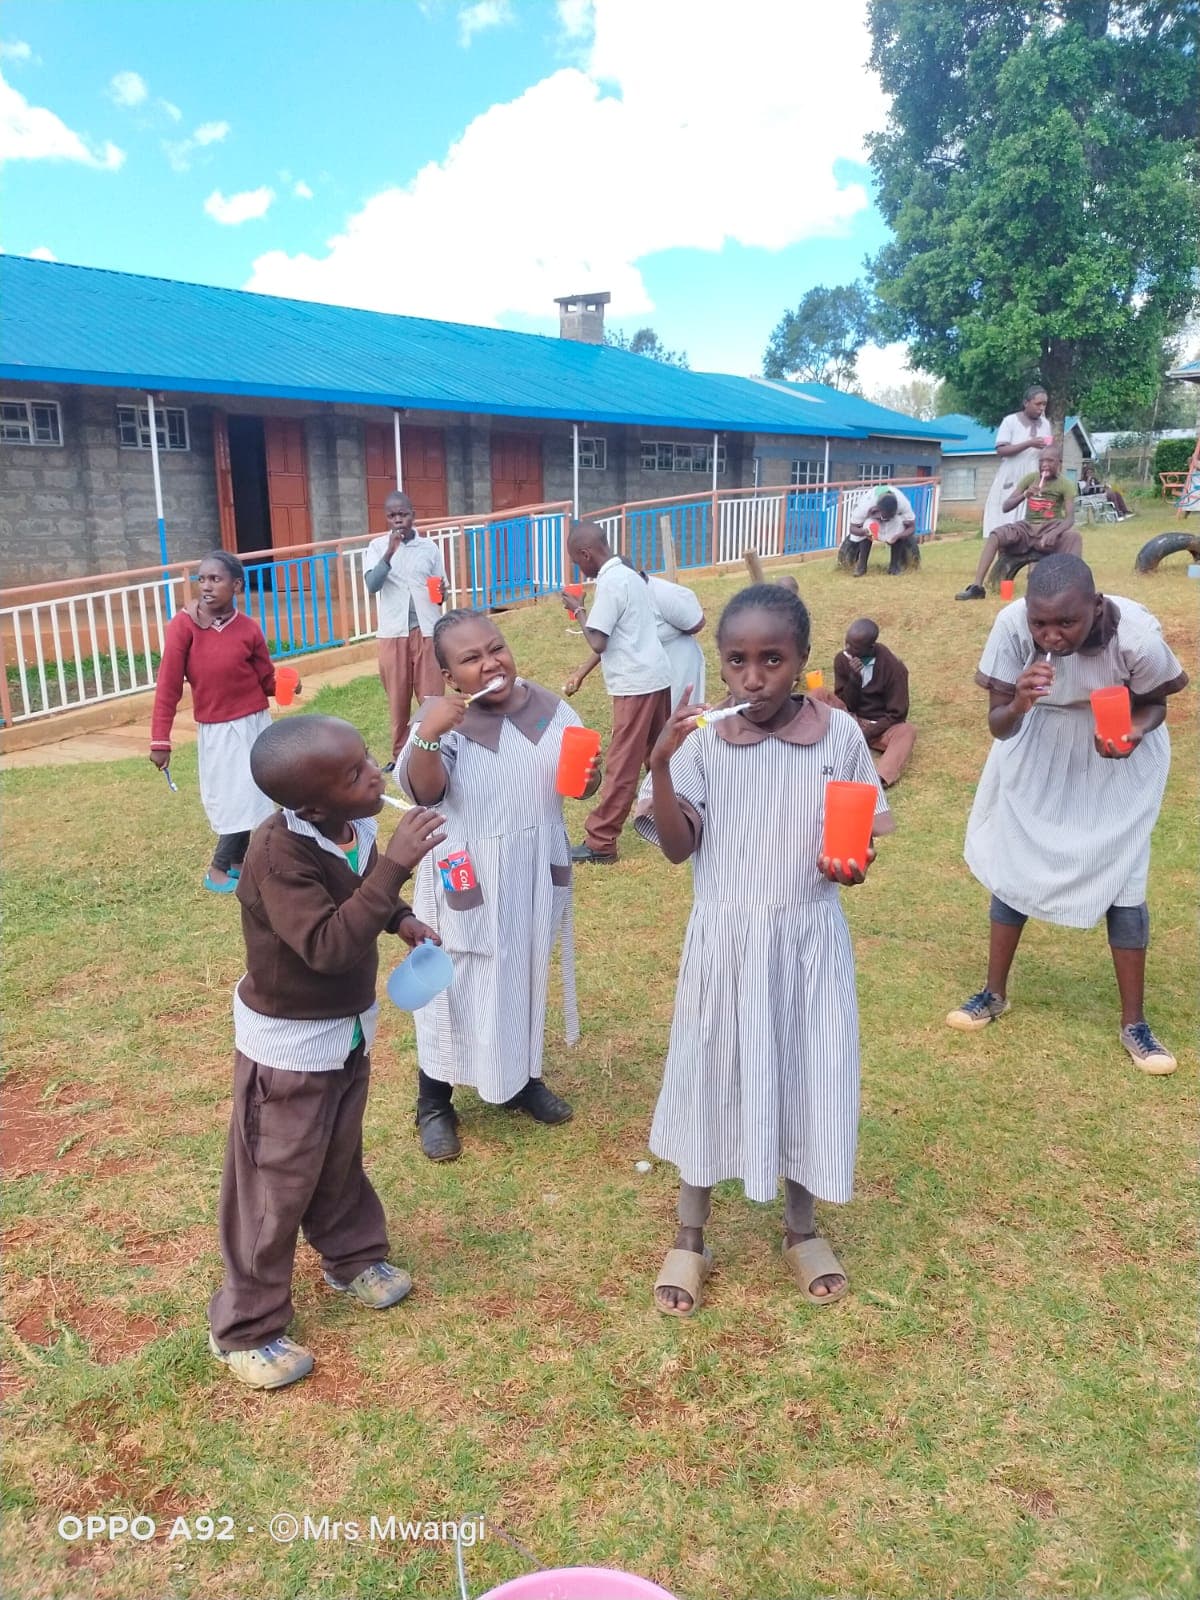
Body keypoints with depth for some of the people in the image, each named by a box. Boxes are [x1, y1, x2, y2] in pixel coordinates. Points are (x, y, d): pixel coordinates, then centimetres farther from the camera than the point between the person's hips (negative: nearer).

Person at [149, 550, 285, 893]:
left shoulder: (248, 629, -7)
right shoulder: (184, 624, -14)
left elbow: (267, 680, 4)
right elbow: (168, 685, -13)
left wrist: (287, 685, -13)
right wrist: (160, 740, -13)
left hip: (254, 724, 2)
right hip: (214, 729, -2)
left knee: (253, 798, 7)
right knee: (234, 801, -1)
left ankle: (237, 862, 26)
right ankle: (219, 869, 17)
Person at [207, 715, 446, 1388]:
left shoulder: (357, 827, -8)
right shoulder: (278, 854, -31)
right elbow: (328, 945, -39)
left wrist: (398, 918, -2)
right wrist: (394, 866, -41)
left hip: (350, 1030, 7)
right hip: (288, 1046, -7)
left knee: (340, 1161, 26)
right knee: (275, 1187, 8)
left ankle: (354, 1257, 49)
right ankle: (247, 1328, 27)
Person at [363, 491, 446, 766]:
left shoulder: (430, 547, 5)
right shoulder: (377, 546, 3)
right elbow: (372, 585, -11)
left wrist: (441, 593, -11)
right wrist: (390, 552, -21)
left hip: (427, 630, 0)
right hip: (393, 632, 0)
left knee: (432, 695, 0)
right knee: (397, 697, 6)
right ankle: (399, 755, 16)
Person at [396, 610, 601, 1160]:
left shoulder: (547, 706, -3)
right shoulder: (440, 717, -14)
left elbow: (583, 779, 5)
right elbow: (422, 792, -25)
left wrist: (589, 775, -19)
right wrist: (427, 736, -42)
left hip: (535, 875, 5)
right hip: (467, 883, -4)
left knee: (526, 977, 20)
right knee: (453, 987, 8)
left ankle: (523, 1079, 42)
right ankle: (433, 1104, 27)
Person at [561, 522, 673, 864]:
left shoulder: (610, 582, -16)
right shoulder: (626, 574, 13)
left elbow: (598, 642, -19)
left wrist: (577, 610, -4)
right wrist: (581, 673, 18)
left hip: (636, 684, -9)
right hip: (656, 677, 9)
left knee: (622, 765, -5)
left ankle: (600, 842, 1)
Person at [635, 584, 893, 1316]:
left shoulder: (839, 734, -7)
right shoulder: (702, 740, -8)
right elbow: (678, 848, -10)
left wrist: (853, 865, -21)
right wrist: (661, 766, -23)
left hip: (810, 939, 1)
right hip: (726, 940, 0)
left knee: (808, 1075, 12)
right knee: (710, 1076, 11)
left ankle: (803, 1228, 38)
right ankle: (690, 1239, 32)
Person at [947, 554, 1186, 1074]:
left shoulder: (1136, 633, -33)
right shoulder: (1012, 624, -31)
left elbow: (1155, 703, -11)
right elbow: (998, 726, -23)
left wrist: (1134, 732, -33)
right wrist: (1018, 704, -45)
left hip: (1117, 756, -1)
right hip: (1038, 750, 2)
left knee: (1122, 878, -3)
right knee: (1012, 863, 7)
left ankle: (1133, 1023, 14)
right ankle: (995, 993, 26)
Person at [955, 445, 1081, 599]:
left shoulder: (1065, 484, -5)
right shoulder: (1030, 478, 3)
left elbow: (1070, 518, -16)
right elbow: (1006, 506, -1)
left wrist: (1054, 533, -36)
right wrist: (1025, 495, -21)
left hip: (1051, 527, -2)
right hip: (1028, 526, 2)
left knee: (1073, 535, -35)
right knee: (995, 535, -24)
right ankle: (977, 586, -30)